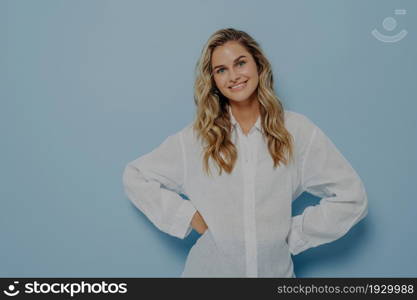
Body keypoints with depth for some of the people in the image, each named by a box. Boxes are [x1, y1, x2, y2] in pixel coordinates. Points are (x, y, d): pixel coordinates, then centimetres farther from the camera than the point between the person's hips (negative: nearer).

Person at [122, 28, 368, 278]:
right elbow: (135, 177, 1)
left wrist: (295, 232, -8)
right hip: (209, 269, 0)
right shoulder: (194, 138, -6)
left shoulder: (297, 130, -7)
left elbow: (351, 197, -4)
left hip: (276, 271, 1)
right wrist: (187, 215, -8)